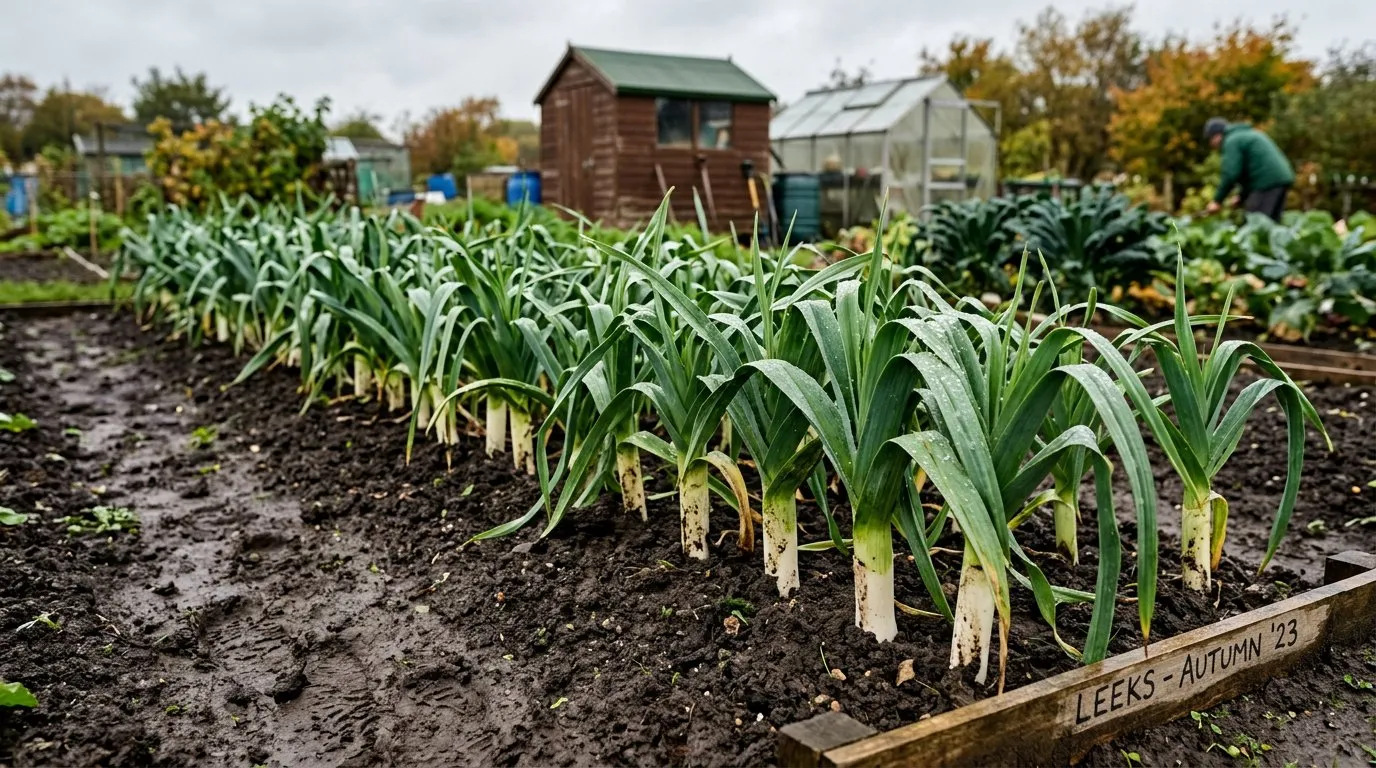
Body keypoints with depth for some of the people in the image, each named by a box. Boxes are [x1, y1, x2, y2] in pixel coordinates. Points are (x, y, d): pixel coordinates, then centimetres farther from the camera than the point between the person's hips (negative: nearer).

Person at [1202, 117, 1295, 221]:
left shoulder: (1232, 141, -4)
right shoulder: (1248, 134, 27)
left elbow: (1231, 174, -14)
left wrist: (1217, 201, -6)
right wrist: (1242, 196, 21)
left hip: (1267, 183, -10)